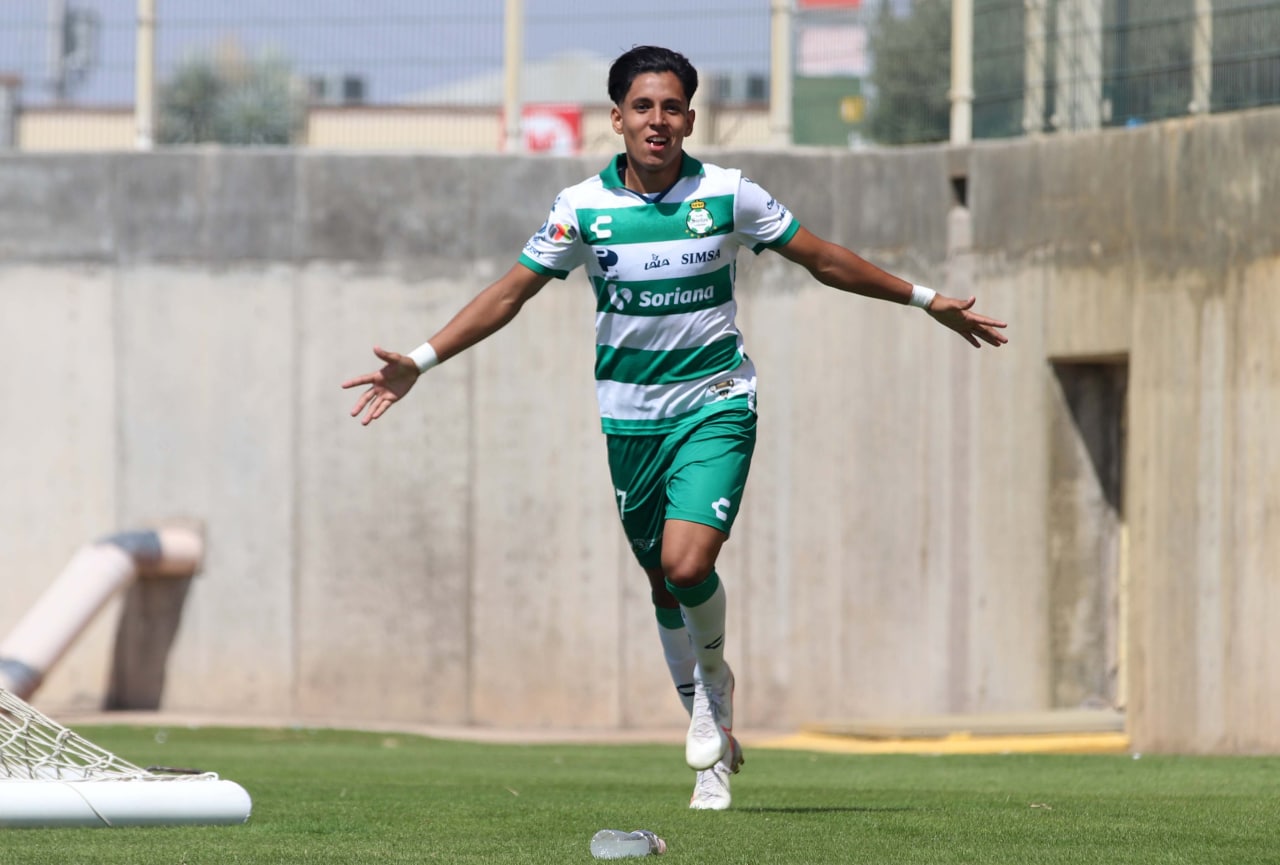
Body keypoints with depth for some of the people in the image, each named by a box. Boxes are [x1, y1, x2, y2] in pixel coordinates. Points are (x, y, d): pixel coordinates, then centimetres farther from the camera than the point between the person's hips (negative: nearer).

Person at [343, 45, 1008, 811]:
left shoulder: (728, 195, -6)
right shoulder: (584, 207, -5)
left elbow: (823, 259, 7)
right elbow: (512, 292, 1)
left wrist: (926, 301, 12)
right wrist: (421, 361, -6)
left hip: (716, 403, -2)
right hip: (631, 416, 2)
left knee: (687, 564, -20)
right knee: (664, 584, 7)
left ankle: (714, 682, 9)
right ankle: (711, 734, 23)